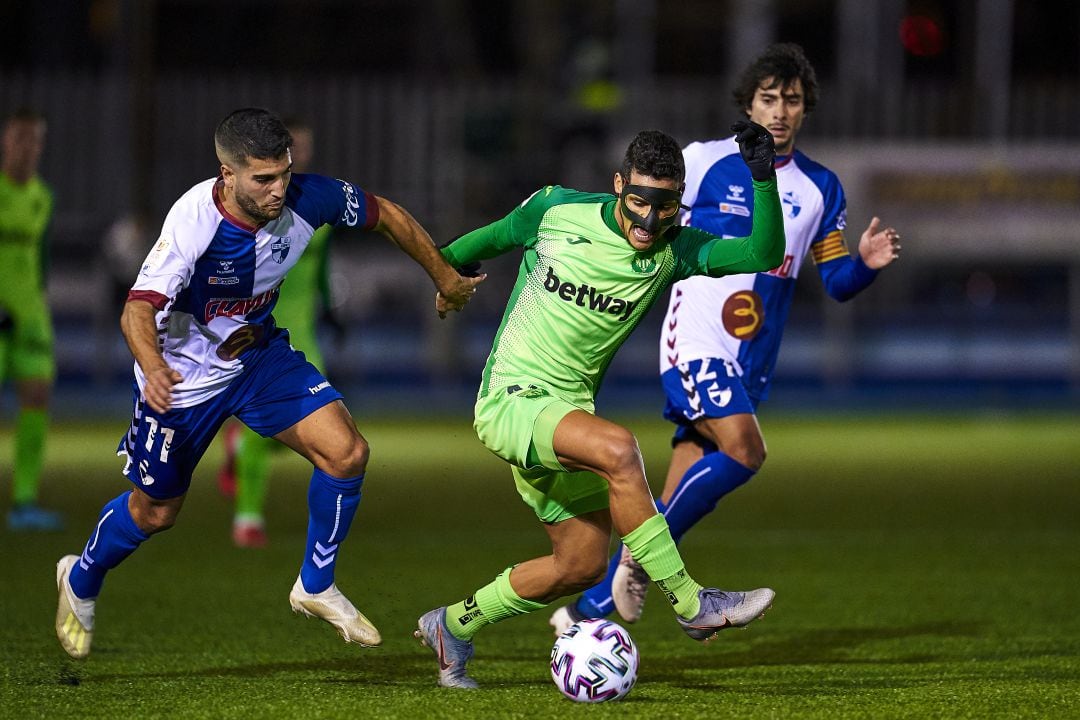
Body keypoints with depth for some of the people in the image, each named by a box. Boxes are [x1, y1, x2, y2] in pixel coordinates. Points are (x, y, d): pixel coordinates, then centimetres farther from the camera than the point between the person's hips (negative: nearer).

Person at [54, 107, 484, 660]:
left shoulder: (306, 199, -22)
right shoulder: (194, 220, -34)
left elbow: (388, 216, -3)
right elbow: (139, 307, -38)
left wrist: (446, 278, 9)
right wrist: (152, 367, -59)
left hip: (260, 354, 4)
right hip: (185, 372, -4)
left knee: (346, 451, -15)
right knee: (155, 511, 10)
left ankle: (316, 587, 6)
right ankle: (81, 582, 41)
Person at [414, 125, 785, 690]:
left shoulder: (672, 250, -4)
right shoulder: (554, 210, -10)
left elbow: (765, 255, -17)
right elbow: (493, 239, 11)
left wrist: (763, 179, -29)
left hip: (567, 410, 6)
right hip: (510, 401, -6)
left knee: (582, 565, 8)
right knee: (617, 448, -32)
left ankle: (452, 626, 29)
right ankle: (691, 605, -28)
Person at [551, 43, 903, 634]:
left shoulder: (820, 188, 10)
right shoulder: (703, 162, -2)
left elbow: (836, 282, 10)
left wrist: (866, 263, -10)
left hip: (751, 362, 5)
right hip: (695, 341, -5)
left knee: (676, 506, 2)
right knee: (744, 450, -29)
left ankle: (587, 609, 11)